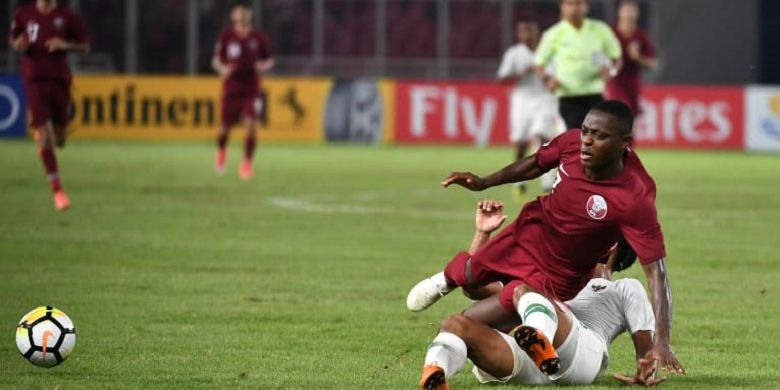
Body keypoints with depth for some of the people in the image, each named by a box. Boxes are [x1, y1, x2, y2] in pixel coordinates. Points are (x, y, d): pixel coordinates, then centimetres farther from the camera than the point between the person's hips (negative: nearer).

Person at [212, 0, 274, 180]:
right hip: (231, 89, 0)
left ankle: (247, 162, -1)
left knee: (250, 125, -17)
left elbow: (269, 61, 11)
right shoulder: (226, 36, -1)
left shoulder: (259, 37, 2)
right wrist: (222, 69, -17)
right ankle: (221, 151, 37)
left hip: (251, 89, 0)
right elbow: (216, 60, 5)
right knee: (225, 128, 1)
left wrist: (264, 66, -12)